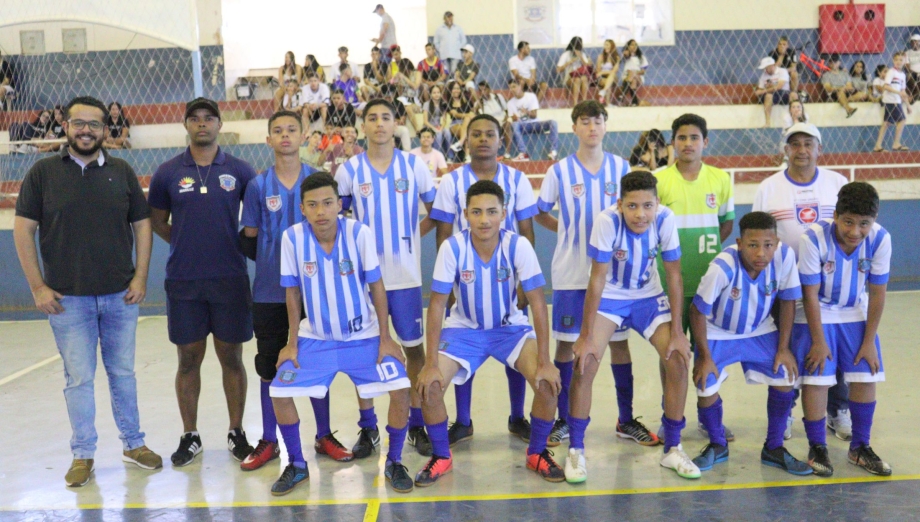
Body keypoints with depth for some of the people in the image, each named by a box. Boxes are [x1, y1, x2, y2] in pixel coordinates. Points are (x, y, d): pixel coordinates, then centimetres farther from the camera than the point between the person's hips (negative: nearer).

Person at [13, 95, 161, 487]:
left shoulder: (122, 172, 5)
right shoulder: (43, 172, 0)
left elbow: (141, 224, 6)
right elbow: (23, 229, 0)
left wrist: (141, 277, -3)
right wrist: (38, 286, -6)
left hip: (120, 295, 1)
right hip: (67, 298, -1)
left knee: (123, 373, 11)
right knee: (78, 378, 5)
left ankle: (133, 443, 26)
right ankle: (83, 455, 19)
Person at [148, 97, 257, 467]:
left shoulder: (239, 171, 2)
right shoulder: (168, 173, 3)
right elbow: (157, 222, 13)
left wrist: (239, 245, 2)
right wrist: (188, 244, 5)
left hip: (231, 280, 0)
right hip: (183, 282, 1)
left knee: (231, 357, 7)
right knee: (188, 359, 8)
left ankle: (236, 433, 21)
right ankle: (190, 436, 22)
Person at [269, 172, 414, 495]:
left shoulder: (359, 233, -19)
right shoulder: (292, 238, -14)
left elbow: (377, 287, -10)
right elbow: (293, 292, -3)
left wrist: (385, 339, -9)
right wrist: (292, 343, -1)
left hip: (363, 336, -1)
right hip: (315, 338, 2)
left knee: (400, 389, -16)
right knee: (280, 393, -8)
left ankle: (394, 463, 9)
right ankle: (297, 466, 17)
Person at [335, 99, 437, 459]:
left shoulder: (413, 165, 3)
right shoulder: (349, 170, 2)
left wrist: (416, 233, 1)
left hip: (406, 274, 0)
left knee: (414, 347, 5)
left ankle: (416, 424, 18)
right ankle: (368, 427, 18)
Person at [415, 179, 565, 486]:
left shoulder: (518, 246, -22)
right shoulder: (452, 247, -22)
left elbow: (537, 303, -18)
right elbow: (437, 305, -17)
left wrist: (544, 362, -20)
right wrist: (431, 364, -19)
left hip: (511, 327, 0)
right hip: (464, 329, 0)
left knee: (548, 383, -21)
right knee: (429, 386, -18)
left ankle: (537, 453, 8)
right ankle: (441, 457, 10)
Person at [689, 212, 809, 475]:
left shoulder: (785, 256, -25)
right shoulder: (723, 266, -34)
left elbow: (787, 300, -8)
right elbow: (698, 310, -21)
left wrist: (783, 348, -6)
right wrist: (705, 356, -15)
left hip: (760, 331, 3)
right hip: (718, 333, -3)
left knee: (785, 380, -7)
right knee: (706, 389, -9)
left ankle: (774, 448, 17)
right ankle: (717, 446, 21)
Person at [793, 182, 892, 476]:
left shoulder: (880, 239, -21)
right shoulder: (814, 239, -30)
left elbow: (877, 292, -10)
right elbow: (810, 294, -20)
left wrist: (869, 341, -6)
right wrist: (818, 341, -15)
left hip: (857, 314, 3)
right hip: (818, 315, -3)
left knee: (865, 378, 2)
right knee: (816, 380, -7)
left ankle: (860, 448, 20)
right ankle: (817, 448, 10)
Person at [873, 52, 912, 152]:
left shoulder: (902, 74, 15)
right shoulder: (891, 72, -8)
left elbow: (903, 92, 18)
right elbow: (885, 86, -18)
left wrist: (908, 105, 17)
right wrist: (898, 92, -26)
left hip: (897, 101, 8)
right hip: (890, 100, -8)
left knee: (886, 123, 6)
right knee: (902, 120, -10)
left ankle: (878, 146, 7)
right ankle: (896, 144, -4)